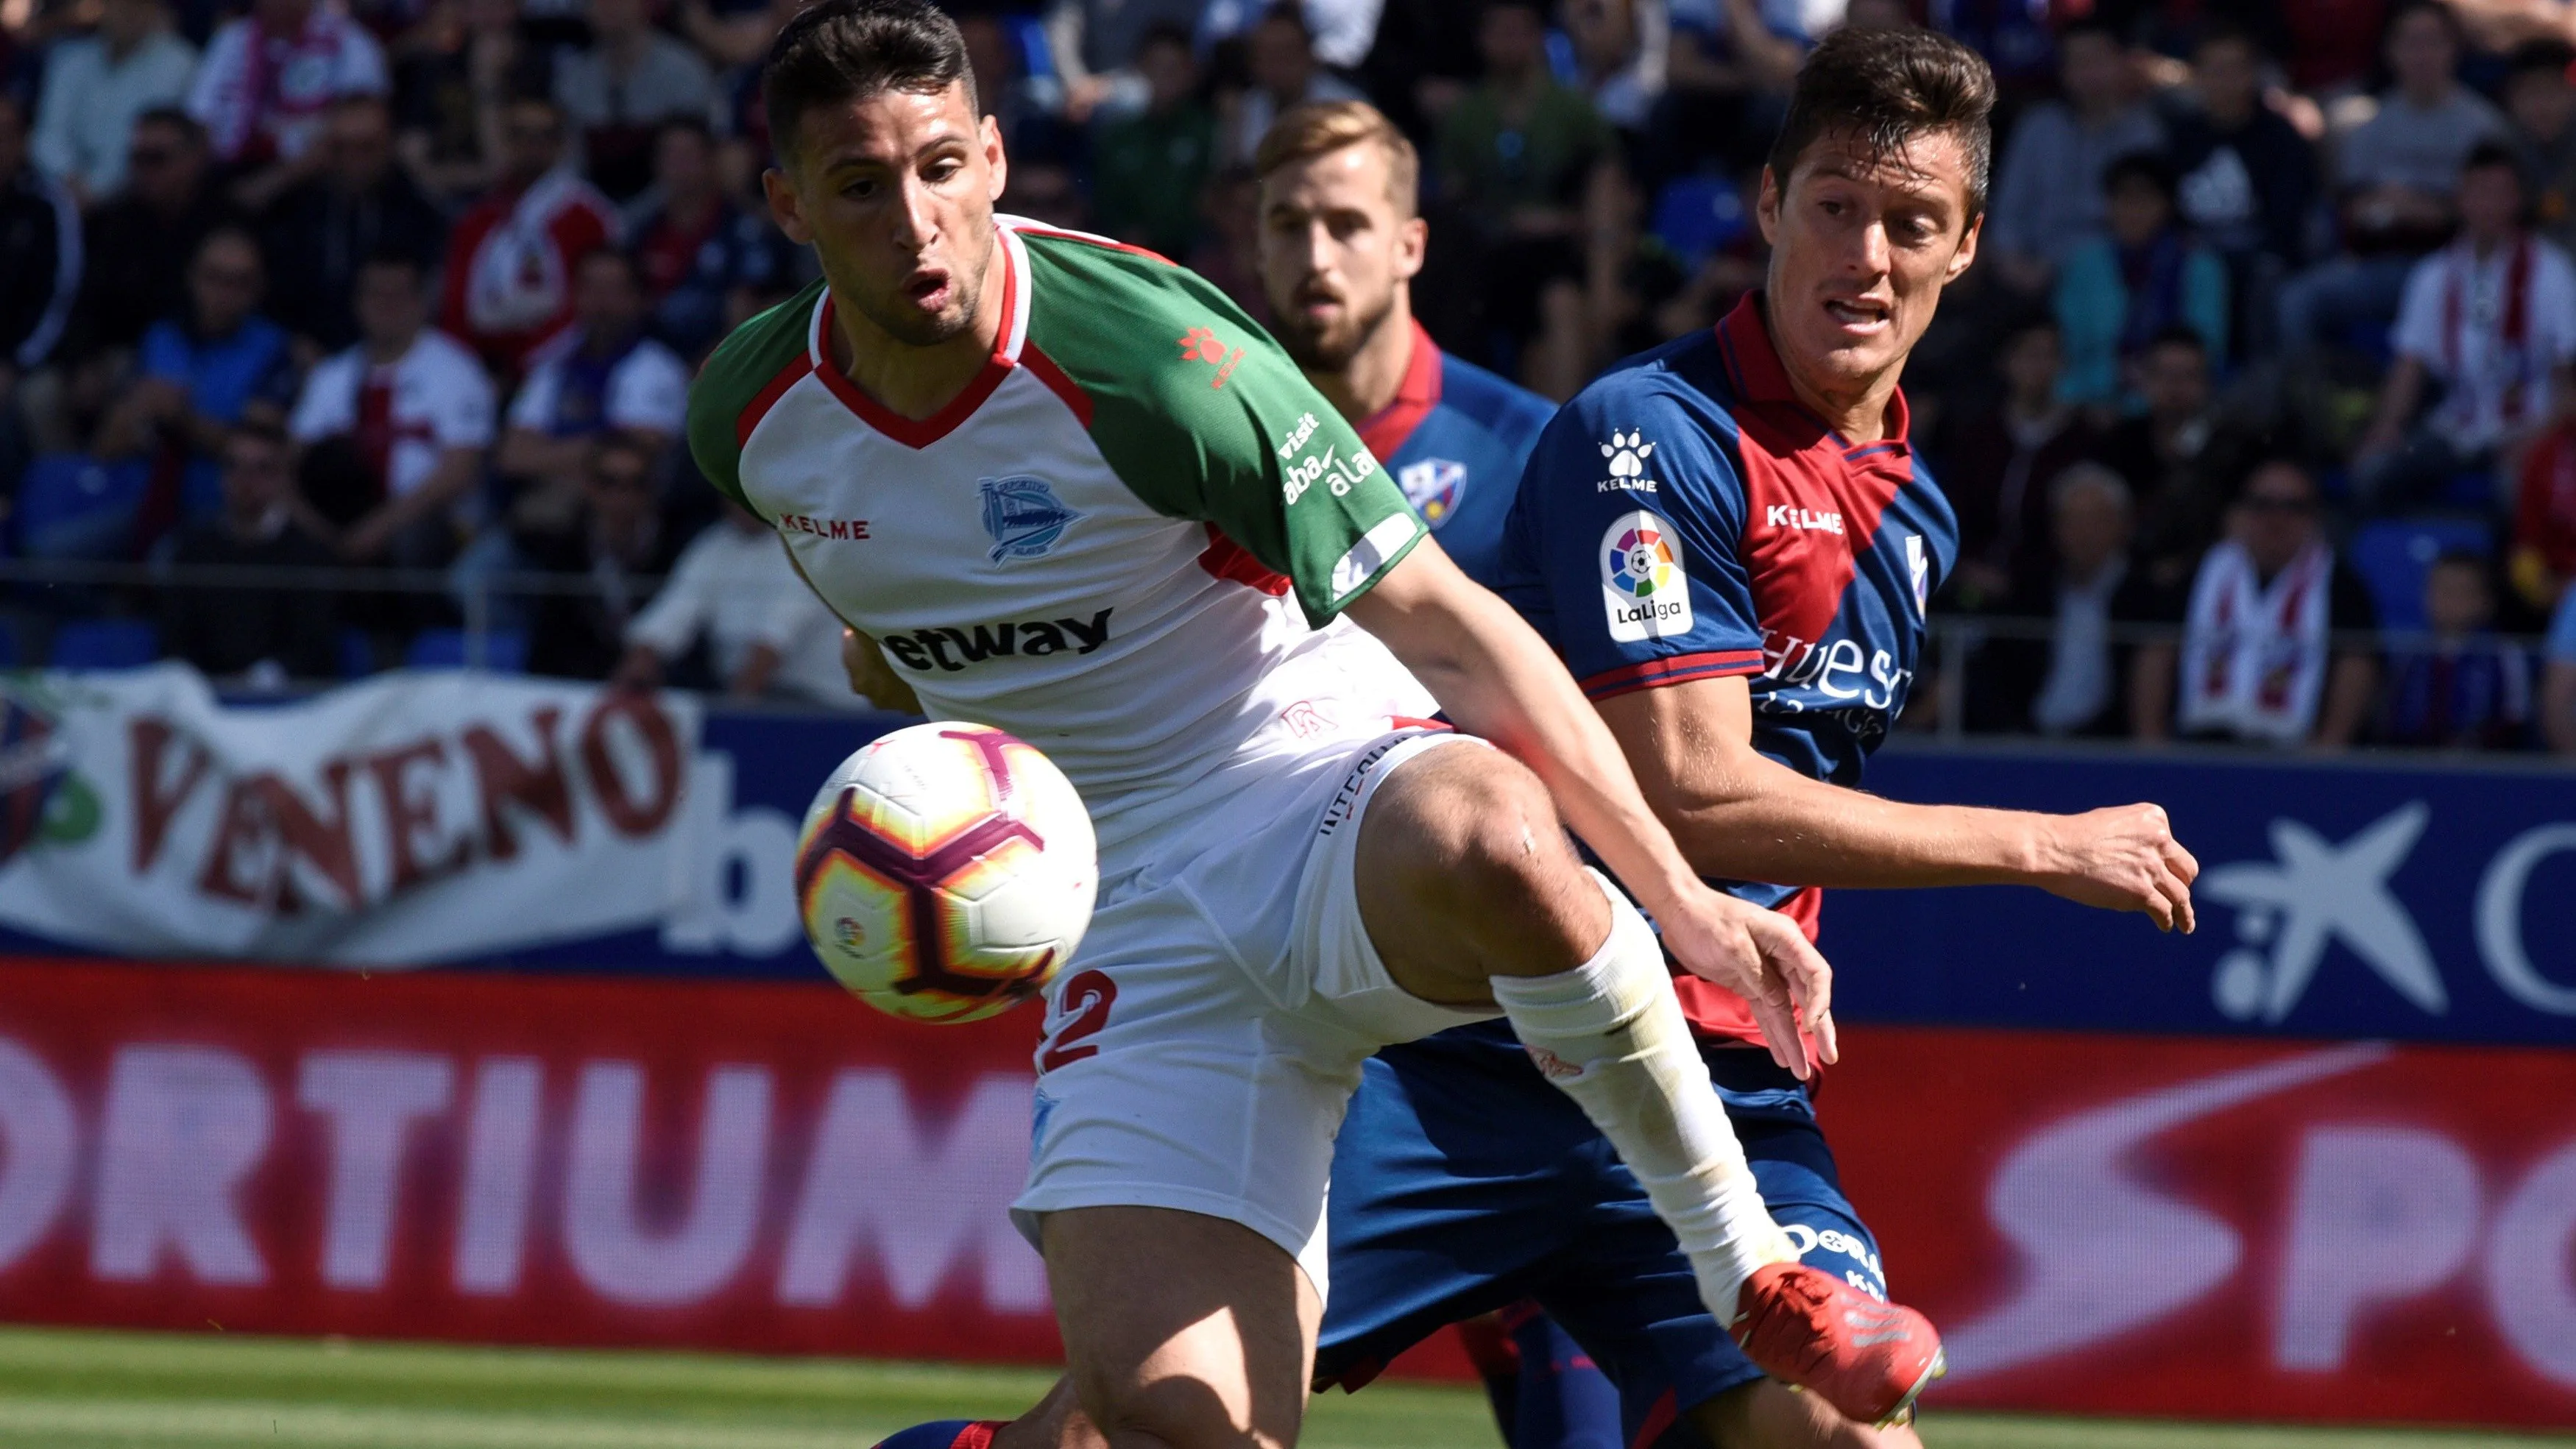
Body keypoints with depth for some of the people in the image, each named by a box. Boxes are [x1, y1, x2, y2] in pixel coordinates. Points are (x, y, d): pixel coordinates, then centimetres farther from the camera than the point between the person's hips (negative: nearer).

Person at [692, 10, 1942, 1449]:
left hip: (1336, 795, -3)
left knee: (1485, 839, -42)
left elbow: (1450, 630, -17)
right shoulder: (749, 422, -4)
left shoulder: (1148, 356, -19)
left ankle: (1751, 1266, -24)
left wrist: (1683, 899, -23)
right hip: (1140, 932, 3)